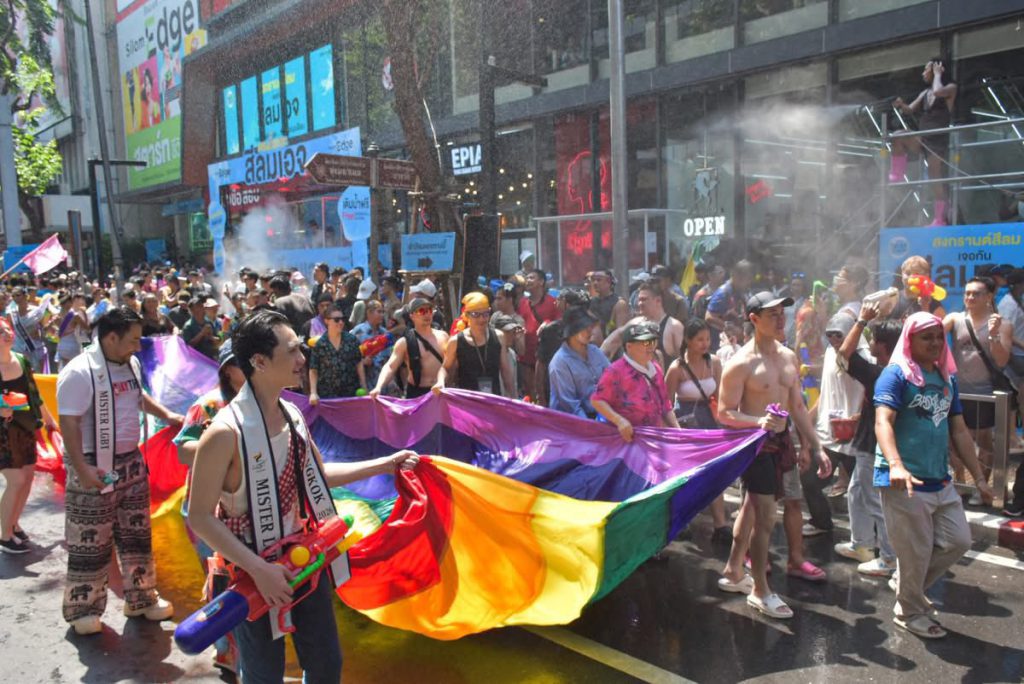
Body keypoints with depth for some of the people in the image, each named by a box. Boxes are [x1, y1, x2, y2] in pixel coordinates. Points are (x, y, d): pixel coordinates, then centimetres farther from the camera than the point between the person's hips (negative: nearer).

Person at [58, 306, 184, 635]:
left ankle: (141, 598, 30)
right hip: (95, 469, -7)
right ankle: (82, 608, 22)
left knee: (137, 535, 16)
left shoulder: (131, 363, 3)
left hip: (131, 462, 8)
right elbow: (69, 424, -21)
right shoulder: (80, 372, -21)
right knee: (90, 543, 5)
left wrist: (166, 415, 12)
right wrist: (80, 469, -25)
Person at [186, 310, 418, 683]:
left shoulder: (293, 414, -1)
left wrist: (385, 464, 10)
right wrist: (258, 569, -25)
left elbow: (318, 473, 13)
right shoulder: (227, 430, -23)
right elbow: (201, 518, -20)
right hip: (256, 569, -6)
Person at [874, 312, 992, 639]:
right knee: (916, 552, 2)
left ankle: (907, 584, 32)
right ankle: (910, 612, 24)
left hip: (941, 481, 8)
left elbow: (959, 431, 17)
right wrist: (895, 465, -39)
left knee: (958, 542, 13)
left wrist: (979, 477, 14)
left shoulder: (947, 377, 13)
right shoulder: (896, 375, -10)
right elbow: (883, 422, -24)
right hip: (906, 483, -8)